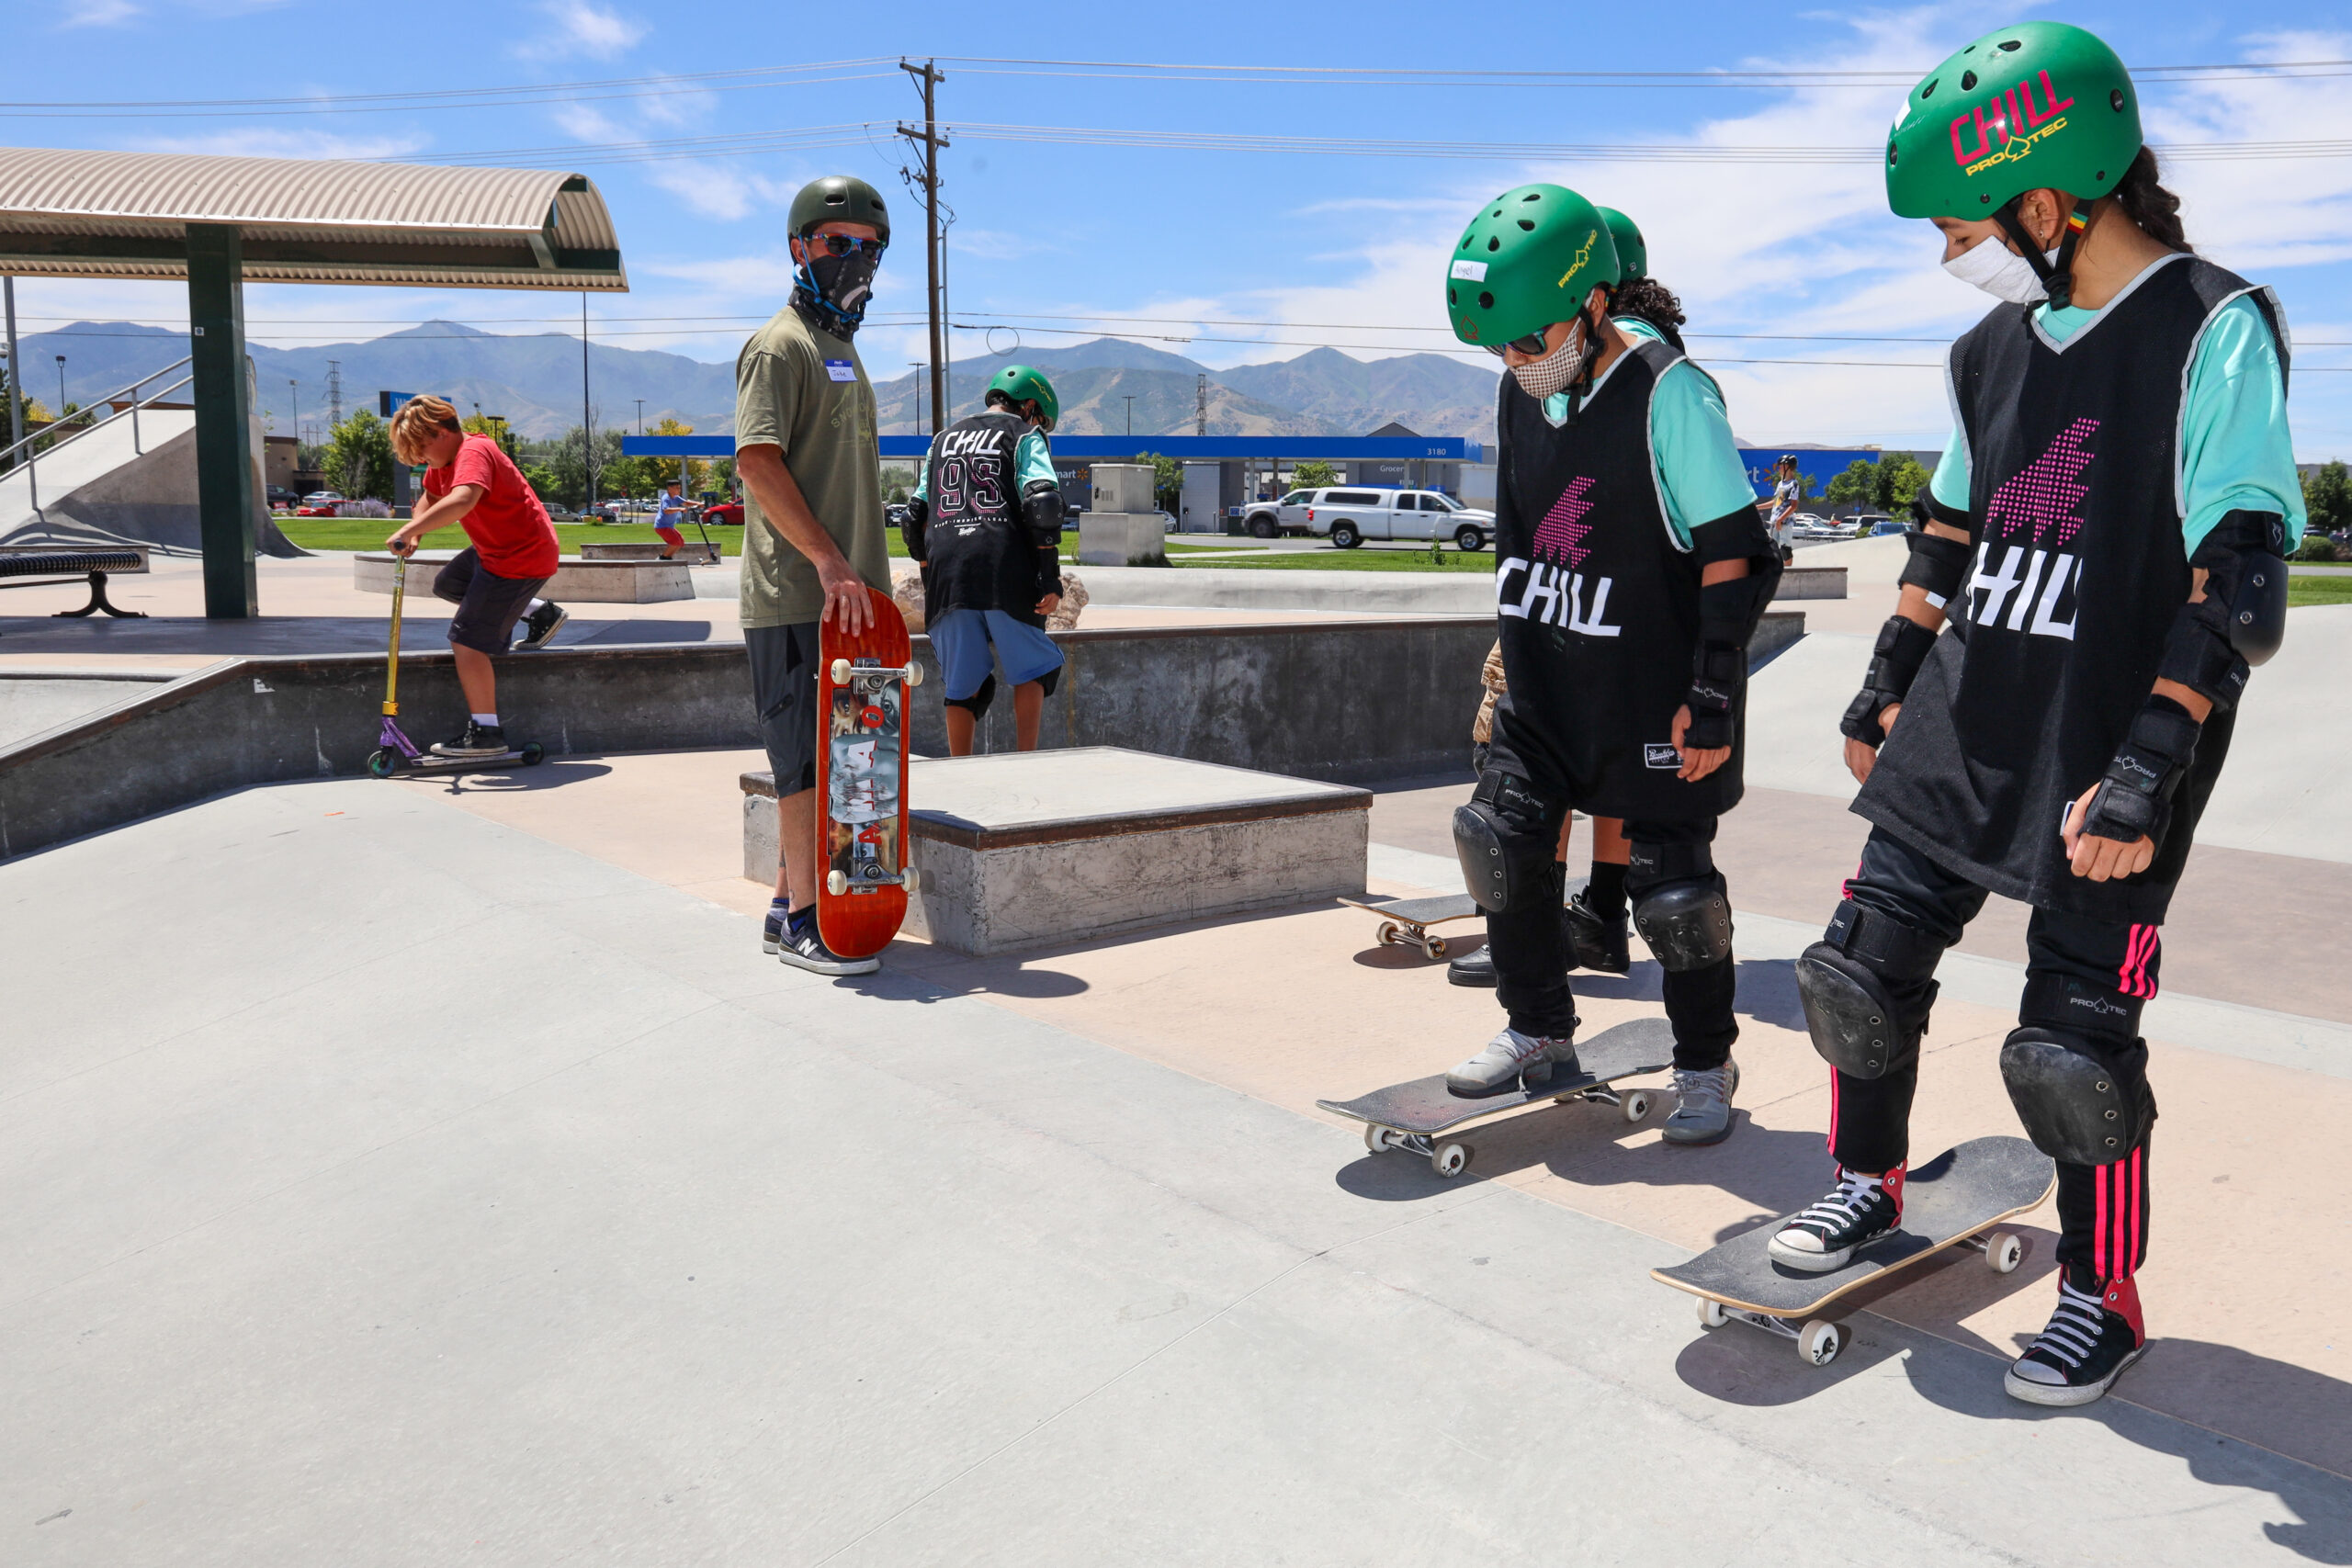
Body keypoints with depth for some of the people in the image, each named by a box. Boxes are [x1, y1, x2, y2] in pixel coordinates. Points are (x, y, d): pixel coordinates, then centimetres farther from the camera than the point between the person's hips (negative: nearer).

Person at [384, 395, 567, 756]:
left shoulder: (473, 453, -24)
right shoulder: (443, 461, 7)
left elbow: (462, 500, -44)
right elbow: (431, 497, 21)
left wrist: (408, 531, -43)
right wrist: (415, 533, 0)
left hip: (524, 559, -11)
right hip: (494, 550, 11)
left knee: (467, 640, -12)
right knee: (448, 584, 31)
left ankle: (486, 733, -8)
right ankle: (540, 614, 31)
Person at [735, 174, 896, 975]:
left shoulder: (842, 348, 23)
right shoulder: (782, 344, -6)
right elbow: (758, 461, -18)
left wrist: (865, 576, 16)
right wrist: (829, 562, -22)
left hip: (845, 595, 9)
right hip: (797, 596, -9)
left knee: (831, 756, 11)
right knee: (809, 753, -6)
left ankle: (791, 901, 20)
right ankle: (802, 916, 1)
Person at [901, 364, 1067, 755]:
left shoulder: (943, 440, 24)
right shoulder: (1024, 435, 8)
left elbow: (915, 520, 22)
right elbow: (1042, 504, -7)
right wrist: (1051, 577, -7)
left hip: (946, 576, 4)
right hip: (1004, 573, -4)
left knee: (962, 686, 9)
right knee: (1032, 670, 11)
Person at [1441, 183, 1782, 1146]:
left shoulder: (1669, 394, -16)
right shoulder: (1521, 392, 5)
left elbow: (1733, 559, -15)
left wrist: (1712, 699, -16)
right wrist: (1514, 650, 17)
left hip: (1653, 688, -6)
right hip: (1549, 679, 7)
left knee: (1672, 883, 0)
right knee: (1500, 839, 1)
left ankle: (1705, 1066, 22)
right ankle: (1540, 1032, 21)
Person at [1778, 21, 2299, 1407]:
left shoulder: (2215, 331, -10)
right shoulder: (1995, 347, 10)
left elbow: (2239, 577, -16)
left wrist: (2149, 770, -23)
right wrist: (1886, 686, 21)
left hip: (2102, 768, -6)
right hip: (1958, 733, 6)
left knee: (2074, 1043, -1)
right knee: (1865, 967, 9)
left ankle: (2106, 1301, 21)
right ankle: (1870, 1182, 33)